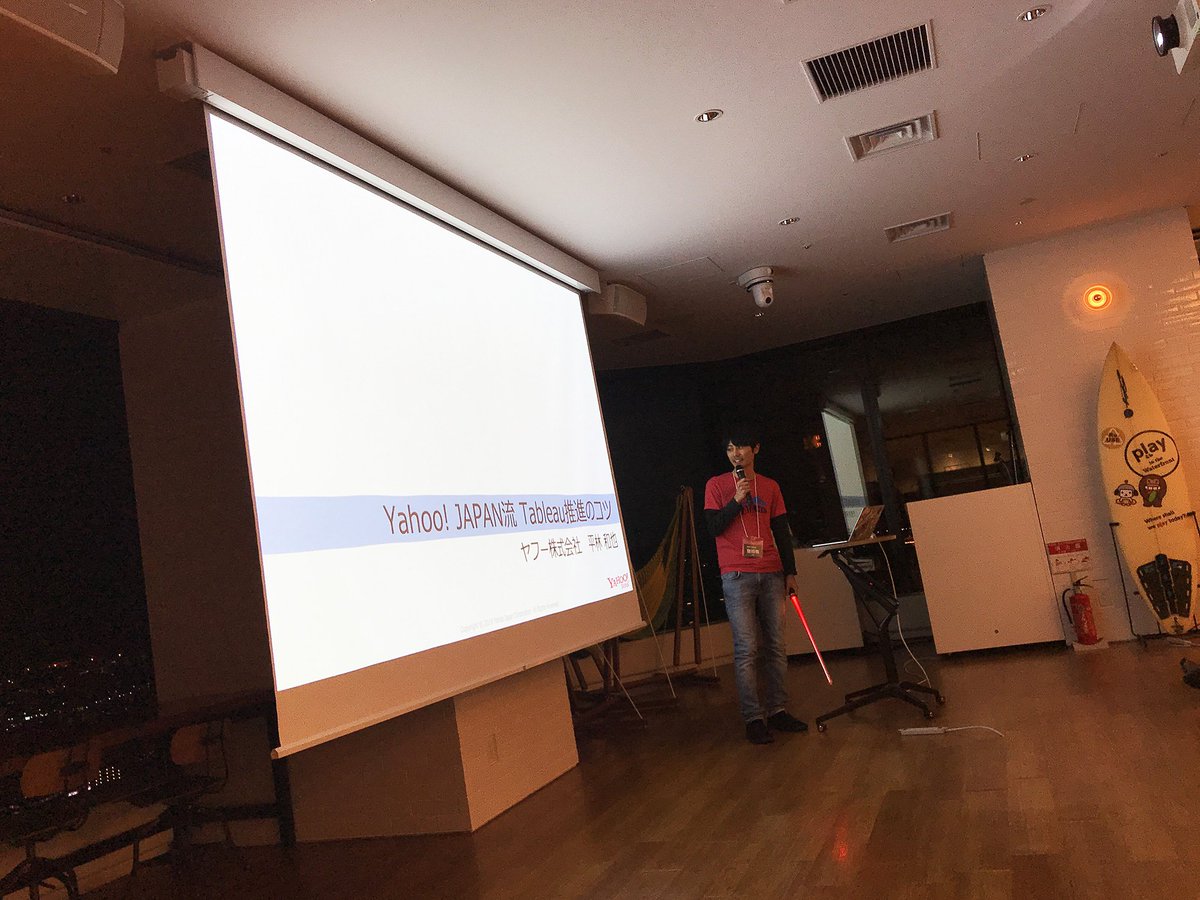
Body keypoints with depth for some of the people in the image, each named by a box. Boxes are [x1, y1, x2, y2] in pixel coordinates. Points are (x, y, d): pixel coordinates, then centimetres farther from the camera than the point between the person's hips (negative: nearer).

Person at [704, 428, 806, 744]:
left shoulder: (770, 486, 14)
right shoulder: (717, 485, 5)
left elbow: (782, 532, 16)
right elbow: (714, 526, -2)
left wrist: (790, 572, 12)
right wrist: (736, 500, -12)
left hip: (771, 574, 4)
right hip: (737, 576, -4)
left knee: (776, 645, 3)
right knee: (746, 649, -6)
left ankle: (777, 710, 12)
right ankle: (753, 718, -2)